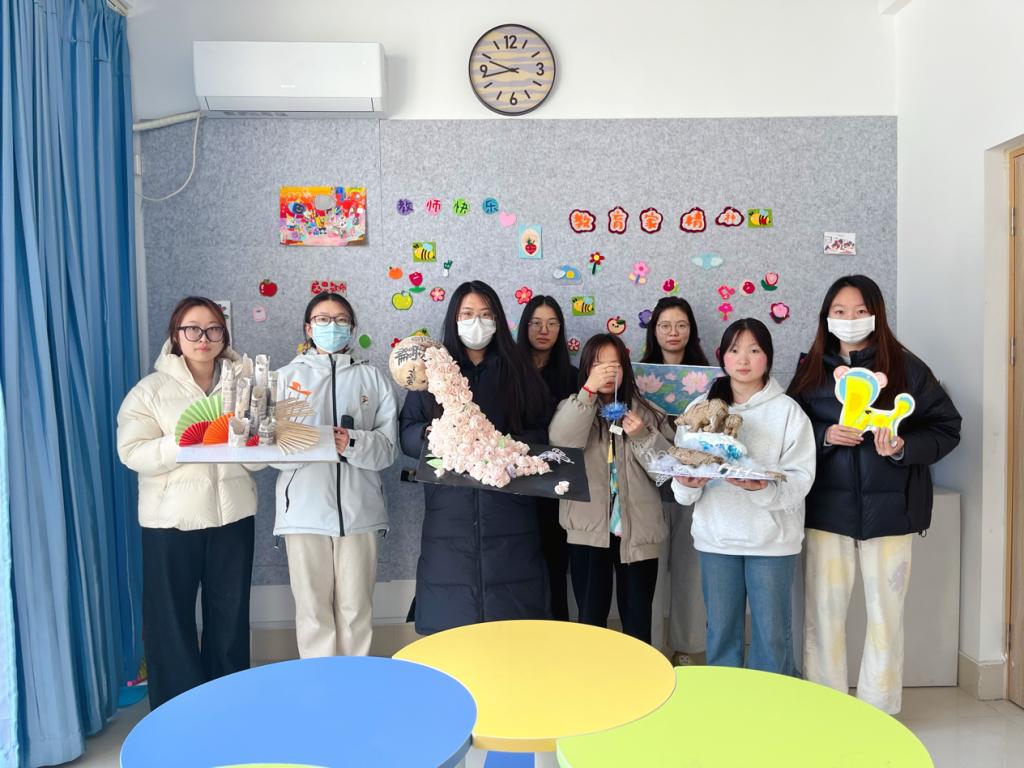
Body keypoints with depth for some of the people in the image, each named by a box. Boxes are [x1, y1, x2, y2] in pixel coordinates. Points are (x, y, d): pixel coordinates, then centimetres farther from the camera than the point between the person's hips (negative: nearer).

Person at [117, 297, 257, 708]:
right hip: (172, 519, -2)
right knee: (171, 617, 5)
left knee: (230, 615, 12)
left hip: (232, 514, 3)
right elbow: (132, 453, -11)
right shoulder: (150, 390, -1)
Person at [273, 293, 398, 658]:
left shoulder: (371, 377, 10)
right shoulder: (288, 376, 10)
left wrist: (353, 443, -16)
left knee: (356, 610, 6)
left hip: (359, 510, 0)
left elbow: (388, 446, 3)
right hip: (305, 511, 0)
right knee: (313, 609, 4)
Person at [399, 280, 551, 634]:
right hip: (450, 513, 0)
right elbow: (408, 433, 7)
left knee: (510, 615, 0)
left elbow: (541, 434, 9)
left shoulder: (519, 370, 11)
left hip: (509, 512, 0)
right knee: (451, 615, 0)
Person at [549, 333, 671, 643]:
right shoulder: (573, 408, 4)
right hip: (589, 529, -1)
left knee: (637, 621, 9)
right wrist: (589, 390, -24)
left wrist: (643, 437, -14)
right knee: (590, 618, 5)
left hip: (637, 530, 1)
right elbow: (561, 442, -18)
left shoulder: (643, 412, 8)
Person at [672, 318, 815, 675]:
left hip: (772, 539, -2)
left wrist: (762, 487, -27)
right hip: (716, 537, 2)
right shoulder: (702, 406, 6)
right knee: (720, 633, 14)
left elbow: (801, 478, -9)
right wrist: (688, 484, -19)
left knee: (772, 635, 8)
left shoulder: (787, 411, -2)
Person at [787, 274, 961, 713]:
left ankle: (878, 709, 27)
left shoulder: (905, 367, -3)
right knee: (823, 609, 7)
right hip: (827, 507, 2)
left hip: (888, 508, -1)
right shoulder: (812, 369, 4)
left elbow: (947, 427, -1)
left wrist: (904, 446, -19)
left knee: (885, 610, 9)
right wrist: (824, 435, -13)